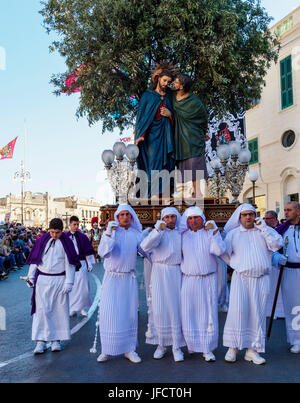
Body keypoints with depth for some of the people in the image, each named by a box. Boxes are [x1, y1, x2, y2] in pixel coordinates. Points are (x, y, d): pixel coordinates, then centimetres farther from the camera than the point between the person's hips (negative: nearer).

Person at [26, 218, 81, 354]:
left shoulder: (66, 242, -1)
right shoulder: (43, 240, 3)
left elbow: (70, 264, -2)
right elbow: (34, 259, 9)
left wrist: (68, 282, -7)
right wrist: (31, 277, 4)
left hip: (59, 280, -1)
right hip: (42, 279, 1)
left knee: (59, 310, 3)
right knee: (42, 310, -2)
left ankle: (56, 340, 15)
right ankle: (41, 341, 5)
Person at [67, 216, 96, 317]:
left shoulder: (82, 237, 0)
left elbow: (88, 251, 2)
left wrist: (90, 264, 0)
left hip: (81, 264, -1)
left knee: (83, 286, -1)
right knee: (71, 287, 6)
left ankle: (82, 308, 14)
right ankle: (72, 309, 19)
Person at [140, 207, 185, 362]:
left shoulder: (181, 233, 10)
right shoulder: (159, 232, 1)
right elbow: (145, 247, -17)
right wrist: (157, 231, -29)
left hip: (176, 273, 2)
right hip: (159, 273, -2)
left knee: (176, 308, 1)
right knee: (159, 307, 2)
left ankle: (176, 346, 11)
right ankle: (161, 344, 16)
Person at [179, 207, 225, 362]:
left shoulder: (211, 233, 2)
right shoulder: (183, 235, 7)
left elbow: (219, 251, -11)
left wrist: (215, 232, -21)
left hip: (208, 279, -1)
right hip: (188, 279, 1)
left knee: (208, 313, 1)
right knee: (188, 313, 5)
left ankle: (207, 348, 13)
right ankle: (192, 344, 24)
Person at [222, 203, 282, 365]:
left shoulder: (265, 230, 9)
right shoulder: (233, 233, 8)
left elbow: (277, 245, -7)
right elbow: (225, 253, 11)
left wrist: (263, 228, -10)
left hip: (261, 279, 1)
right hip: (240, 278, -1)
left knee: (257, 313, 3)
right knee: (237, 310, -12)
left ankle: (252, 349, 14)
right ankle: (233, 347, 2)